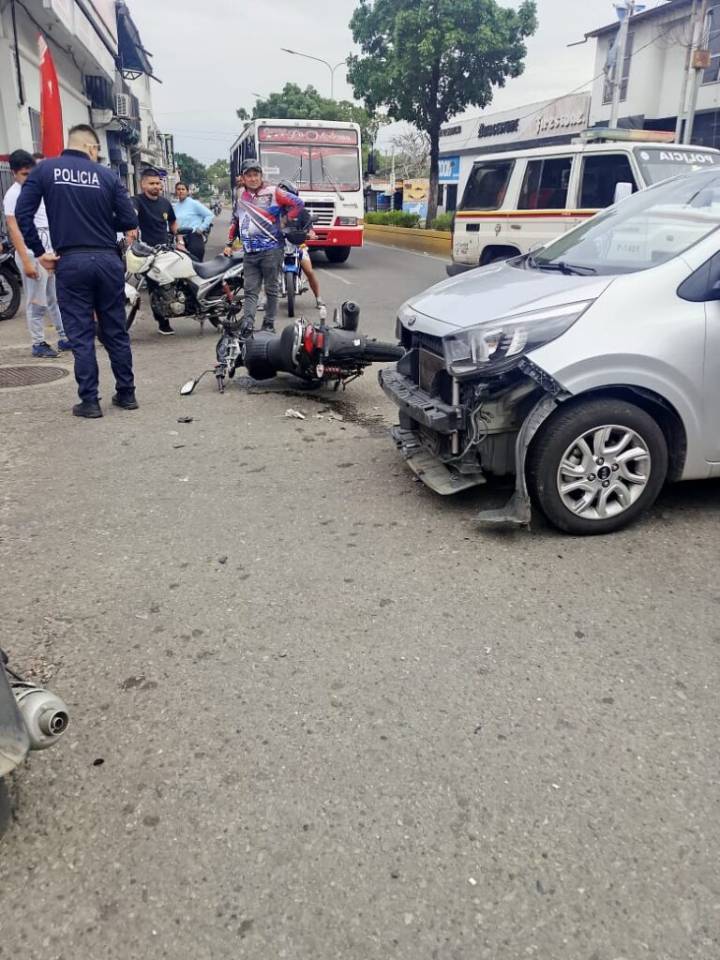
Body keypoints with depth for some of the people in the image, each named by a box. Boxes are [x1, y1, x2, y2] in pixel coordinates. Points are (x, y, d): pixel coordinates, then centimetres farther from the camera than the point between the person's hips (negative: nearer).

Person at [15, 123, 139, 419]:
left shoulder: (45, 170, 4)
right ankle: (126, 394, 18)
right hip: (108, 260, 1)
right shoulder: (107, 175, 5)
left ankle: (89, 401, 5)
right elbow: (129, 221, 2)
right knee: (116, 331, 11)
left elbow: (23, 213, -4)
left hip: (70, 262, -1)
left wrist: (39, 252, 2)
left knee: (81, 335, 4)